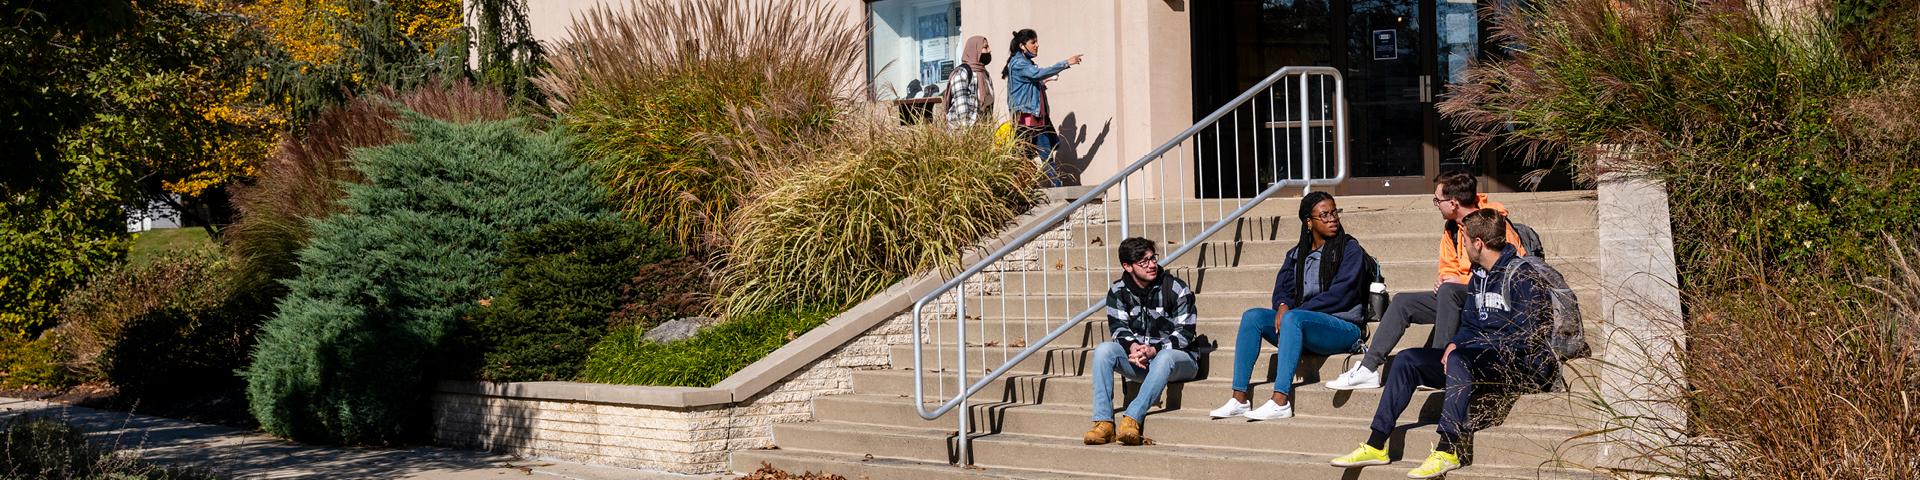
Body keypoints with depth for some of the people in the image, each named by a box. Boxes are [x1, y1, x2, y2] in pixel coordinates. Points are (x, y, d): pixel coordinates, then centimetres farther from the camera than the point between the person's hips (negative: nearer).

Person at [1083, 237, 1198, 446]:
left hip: (1177, 358, -3)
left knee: (1165, 358, -39)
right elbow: (1118, 327, -4)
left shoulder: (1177, 290, -9)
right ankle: (1103, 422, -33)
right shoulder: (1118, 291, 2)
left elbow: (1185, 333, -12)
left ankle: (1131, 419, -46)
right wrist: (1133, 347, -27)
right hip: (1138, 360, 3)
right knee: (1103, 350, -22)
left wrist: (1154, 350, -27)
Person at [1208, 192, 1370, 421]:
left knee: (1293, 318, -34)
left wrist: (1292, 311, -15)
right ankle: (1239, 400, -23)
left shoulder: (1350, 250, 0)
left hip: (1344, 328, -6)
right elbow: (1282, 288, 10)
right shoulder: (1296, 255, 18)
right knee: (1252, 316, -15)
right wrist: (1282, 306, -16)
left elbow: (1339, 294, -11)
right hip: (1300, 327, 6)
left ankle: (1280, 402, -43)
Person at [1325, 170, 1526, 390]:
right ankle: (1368, 368, -7)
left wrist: (1461, 281, -18)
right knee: (1403, 302, -1)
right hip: (1456, 296, 8)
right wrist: (1444, 280, -5)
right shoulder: (1451, 228, 10)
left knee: (1449, 291, -35)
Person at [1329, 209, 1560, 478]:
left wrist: (1462, 347, -18)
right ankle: (1376, 446, -5)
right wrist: (1454, 343, -5)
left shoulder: (1521, 276, -12)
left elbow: (1524, 338, -19)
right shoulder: (1479, 275, 15)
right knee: (1407, 360, -1)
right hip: (1479, 360, 9)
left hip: (1521, 365, -9)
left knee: (1460, 359, -37)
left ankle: (1447, 450, -37)